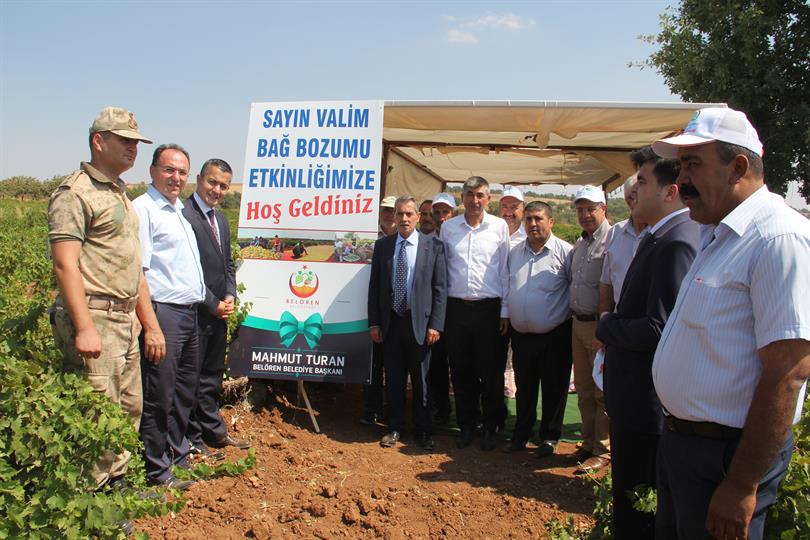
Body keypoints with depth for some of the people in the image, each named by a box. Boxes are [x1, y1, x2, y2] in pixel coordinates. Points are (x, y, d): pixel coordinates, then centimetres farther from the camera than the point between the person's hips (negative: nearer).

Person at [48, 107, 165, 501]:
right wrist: (84, 328, -23)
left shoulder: (121, 195, 21)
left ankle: (115, 484, 27)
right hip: (93, 319, -9)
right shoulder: (74, 193, -7)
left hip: (125, 320, 9)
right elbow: (65, 265, -16)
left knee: (129, 409, 13)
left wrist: (150, 324, 19)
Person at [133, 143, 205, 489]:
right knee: (158, 395, -1)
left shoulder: (180, 211, 19)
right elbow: (137, 270, -16)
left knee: (184, 390, 17)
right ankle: (157, 470, 12)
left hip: (190, 313, 9)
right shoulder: (142, 208, -9)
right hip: (163, 313, -9)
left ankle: (178, 456, 31)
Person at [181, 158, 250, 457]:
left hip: (219, 313, 9)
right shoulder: (183, 214, -14)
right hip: (194, 312, -8)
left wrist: (230, 296, 2)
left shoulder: (221, 219, 15)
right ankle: (192, 438, 18)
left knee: (212, 377, 19)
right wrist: (212, 303, -15)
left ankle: (214, 431, 32)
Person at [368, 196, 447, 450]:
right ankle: (395, 428, 26)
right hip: (390, 322, 2)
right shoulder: (382, 245, 6)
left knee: (421, 380, 8)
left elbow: (440, 288, -3)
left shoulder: (433, 245, -2)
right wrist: (373, 323, 2)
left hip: (419, 322, -2)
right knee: (393, 379, 11)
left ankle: (423, 430, 23)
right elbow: (374, 286, 7)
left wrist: (436, 325, -9)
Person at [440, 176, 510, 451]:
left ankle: (490, 428, 21)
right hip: (456, 307, 2)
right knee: (460, 371, 9)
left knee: (490, 371, 5)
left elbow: (505, 270, 3)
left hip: (489, 307, -2)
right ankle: (466, 425, 24)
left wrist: (505, 310, 0)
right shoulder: (448, 227, 6)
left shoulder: (500, 227, 1)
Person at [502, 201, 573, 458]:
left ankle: (549, 437, 26)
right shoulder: (514, 252, 6)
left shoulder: (564, 251, -9)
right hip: (521, 334, 4)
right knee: (524, 388, 17)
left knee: (554, 389, 9)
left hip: (555, 335, -4)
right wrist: (505, 314, 11)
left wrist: (573, 318, -4)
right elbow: (507, 286, 15)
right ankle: (521, 434, 31)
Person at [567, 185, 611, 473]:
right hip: (578, 323, 8)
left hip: (601, 325, -8)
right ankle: (589, 443, 29)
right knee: (583, 389, 16)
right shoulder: (579, 245, 15)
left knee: (603, 391, 1)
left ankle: (603, 451, 13)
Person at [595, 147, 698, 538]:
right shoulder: (660, 237, 10)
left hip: (646, 402, -10)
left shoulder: (676, 242, -22)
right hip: (640, 399, 10)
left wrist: (607, 325, -12)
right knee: (631, 496, 24)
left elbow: (659, 329, -27)